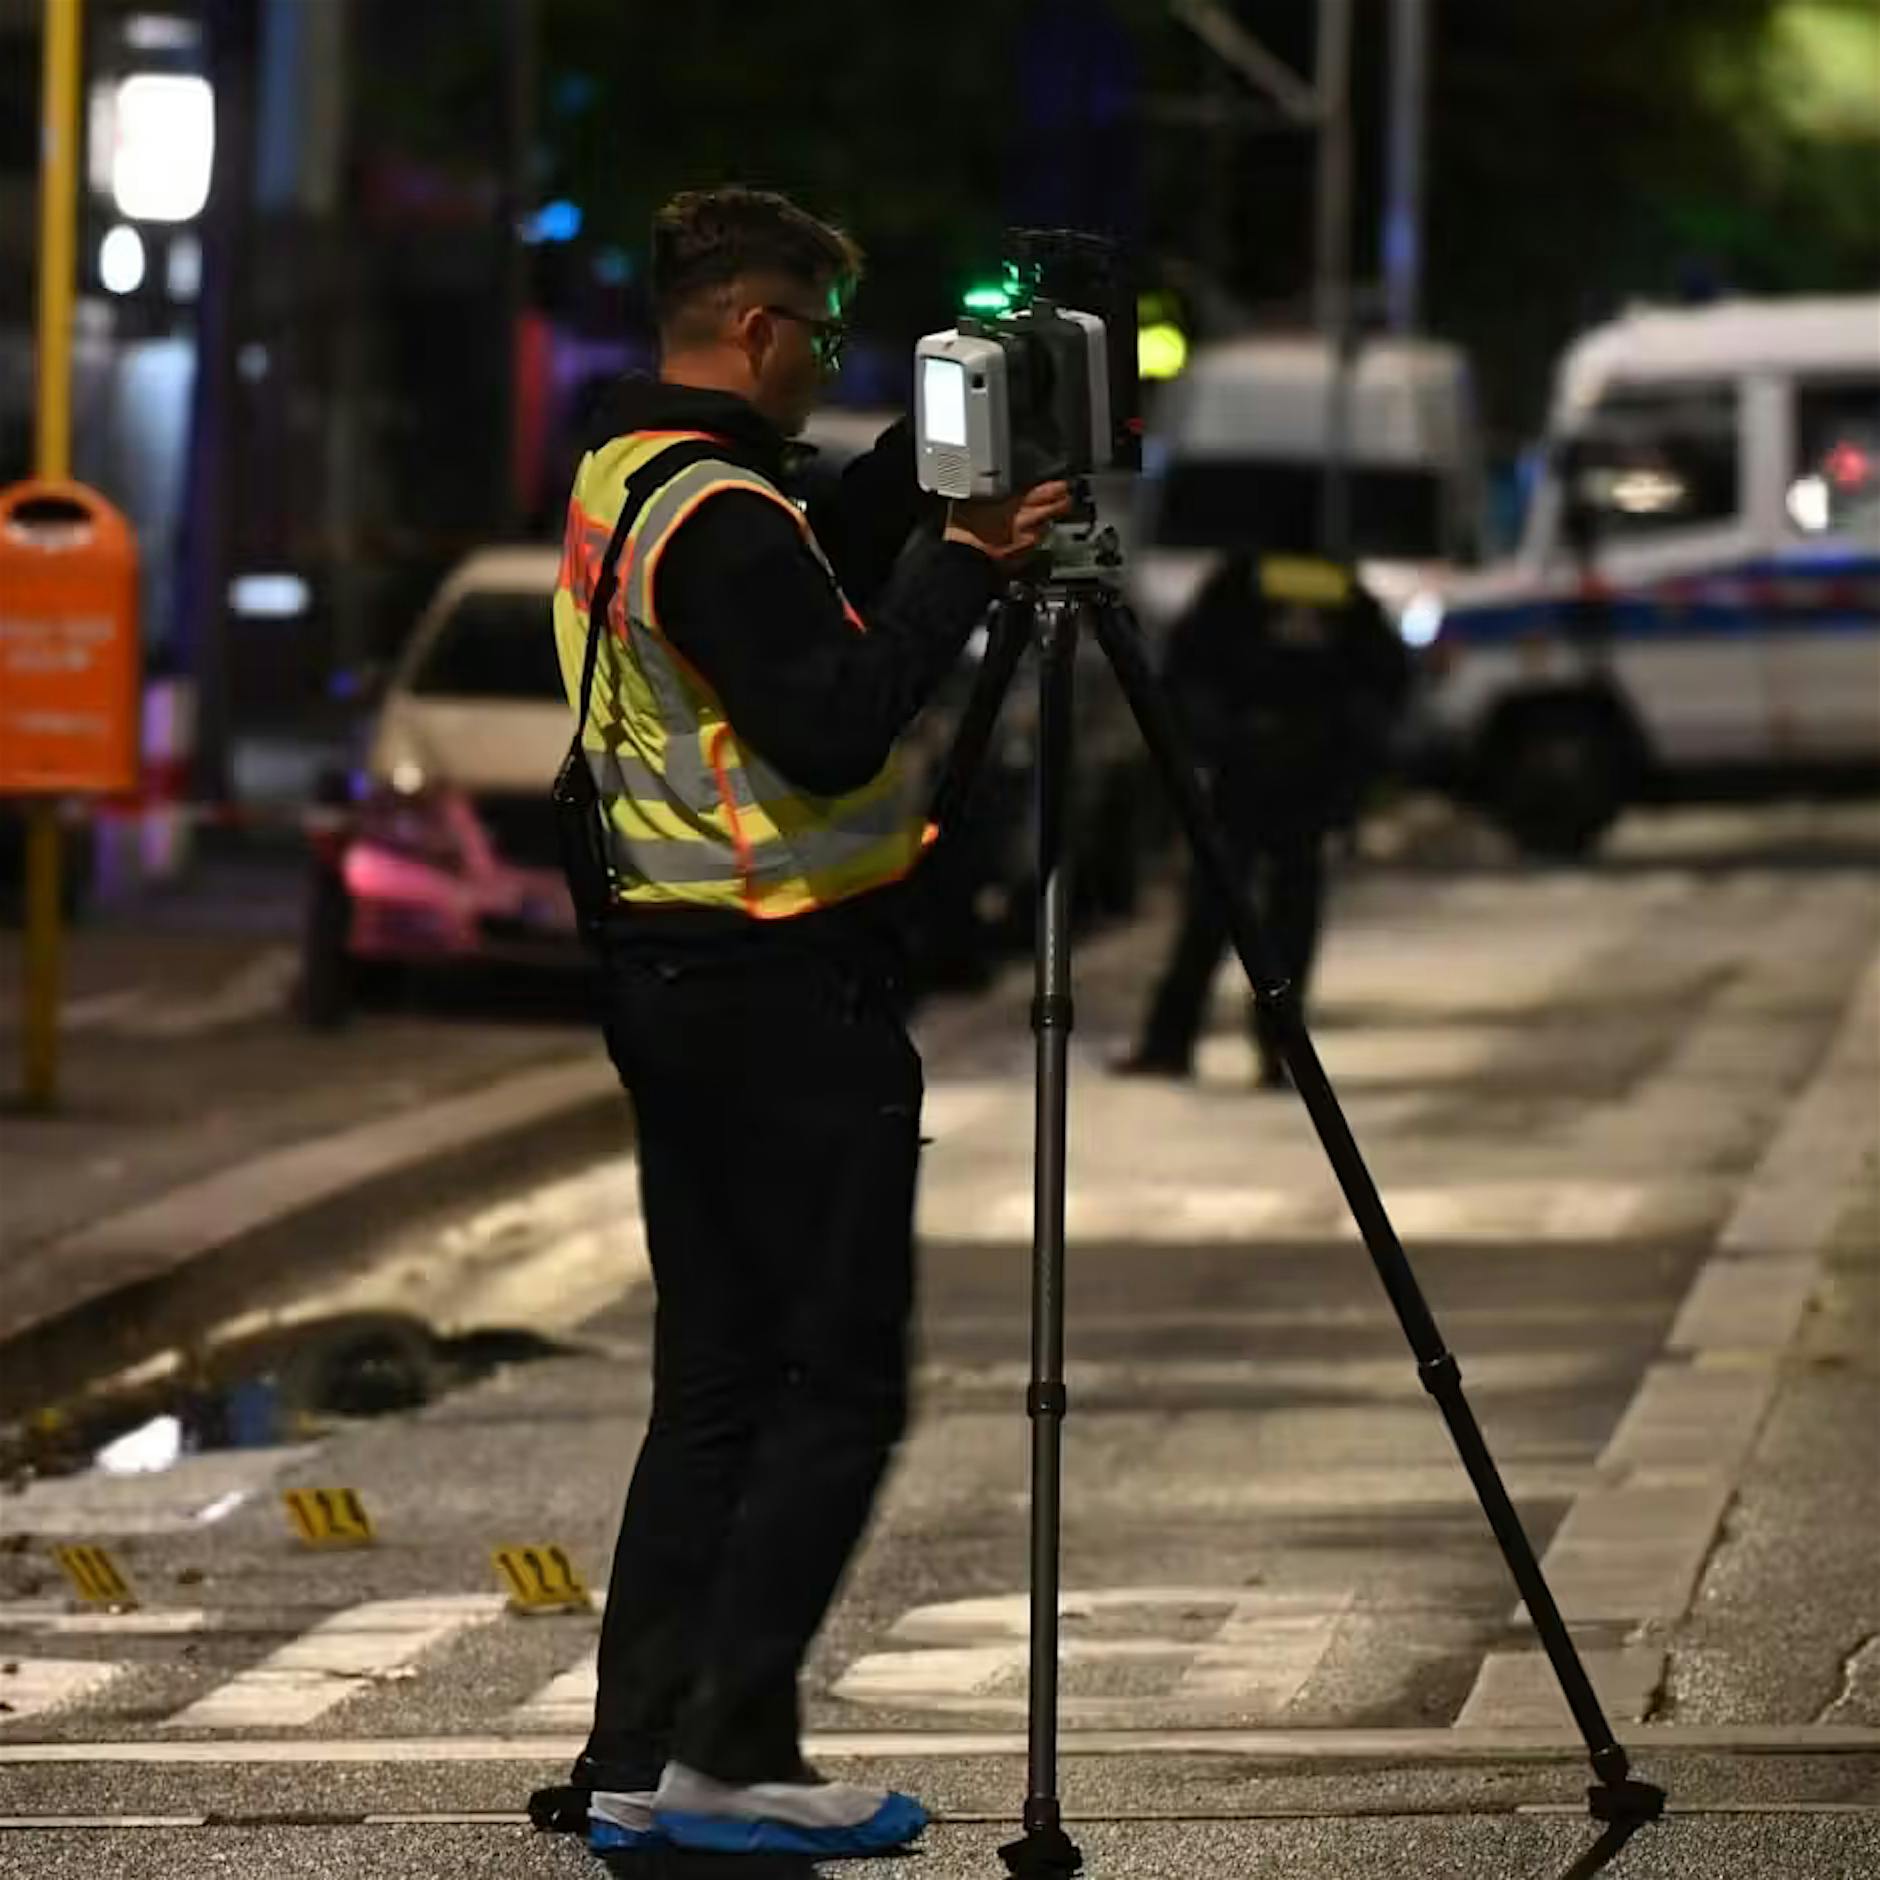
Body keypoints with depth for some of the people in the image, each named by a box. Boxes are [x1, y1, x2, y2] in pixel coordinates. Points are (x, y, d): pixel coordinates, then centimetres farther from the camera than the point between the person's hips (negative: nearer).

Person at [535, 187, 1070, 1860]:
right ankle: (732, 1752, -7)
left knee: (716, 1383, 11)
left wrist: (920, 470, 14)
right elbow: (834, 731, -25)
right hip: (789, 985, -10)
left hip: (671, 971, 10)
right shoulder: (721, 515, -18)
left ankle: (637, 1760, 9)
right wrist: (965, 564, -17)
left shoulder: (622, 484, 13)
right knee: (839, 1385, -5)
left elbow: (813, 605, 22)